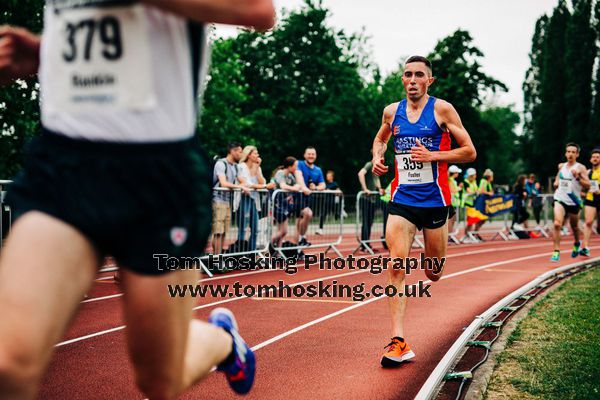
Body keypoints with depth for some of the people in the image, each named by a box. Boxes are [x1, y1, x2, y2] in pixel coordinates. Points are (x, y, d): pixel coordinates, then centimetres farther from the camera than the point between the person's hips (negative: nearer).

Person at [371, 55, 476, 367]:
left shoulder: (442, 109, -4)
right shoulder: (392, 111, 6)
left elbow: (469, 152, -3)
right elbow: (380, 138, 27)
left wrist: (433, 155, -16)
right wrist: (377, 157, 6)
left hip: (434, 199, -2)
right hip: (401, 199, 2)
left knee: (433, 274, 9)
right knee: (396, 267, -13)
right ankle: (398, 342, -13)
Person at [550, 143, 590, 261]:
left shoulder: (580, 168, -6)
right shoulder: (561, 166, 7)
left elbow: (587, 185, -11)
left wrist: (577, 177, -25)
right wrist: (556, 182, 6)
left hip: (574, 201, -2)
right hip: (560, 199, 2)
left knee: (574, 226, 16)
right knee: (557, 224, -19)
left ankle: (577, 244, 48)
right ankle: (556, 251, -17)